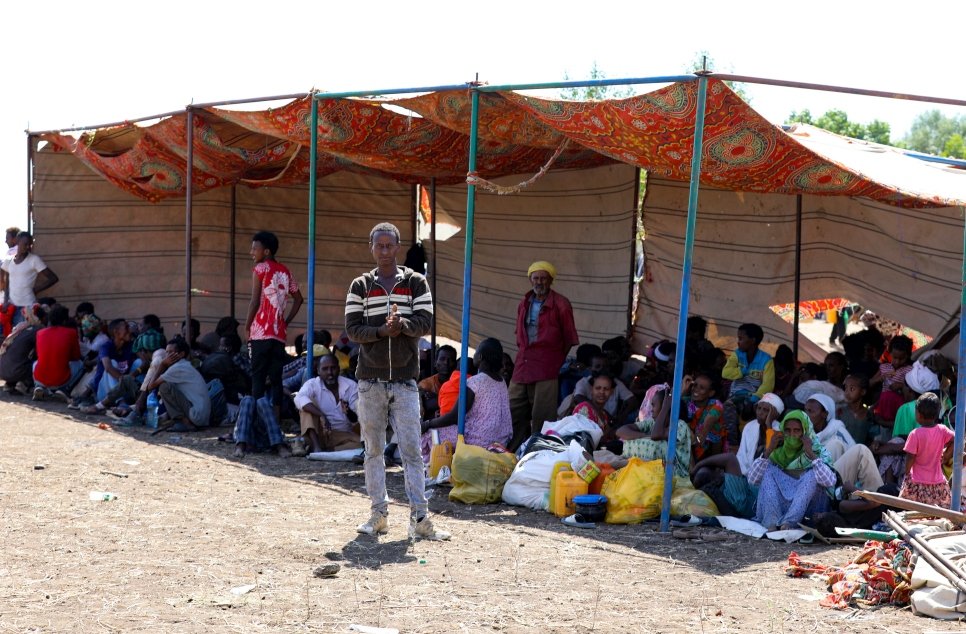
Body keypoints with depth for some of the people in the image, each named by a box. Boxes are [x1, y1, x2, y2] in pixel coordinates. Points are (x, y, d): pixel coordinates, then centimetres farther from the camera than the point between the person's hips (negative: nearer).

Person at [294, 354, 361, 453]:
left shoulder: (351, 385, -2)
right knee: (307, 405, -24)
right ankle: (316, 446, -35)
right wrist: (321, 415, -43)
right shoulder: (312, 384, -8)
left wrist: (348, 412, -30)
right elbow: (299, 399, -31)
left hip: (343, 435, 1)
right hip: (317, 433, -1)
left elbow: (357, 421, -6)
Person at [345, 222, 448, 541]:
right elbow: (352, 328, -2)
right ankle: (379, 514, 15)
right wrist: (382, 330, -18)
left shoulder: (416, 282, 6)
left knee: (412, 449, -4)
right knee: (374, 449, 7)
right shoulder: (360, 286, 7)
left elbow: (425, 321, -3)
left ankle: (419, 517, -4)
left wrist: (402, 324, -22)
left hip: (405, 379, -1)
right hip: (371, 379, 1)